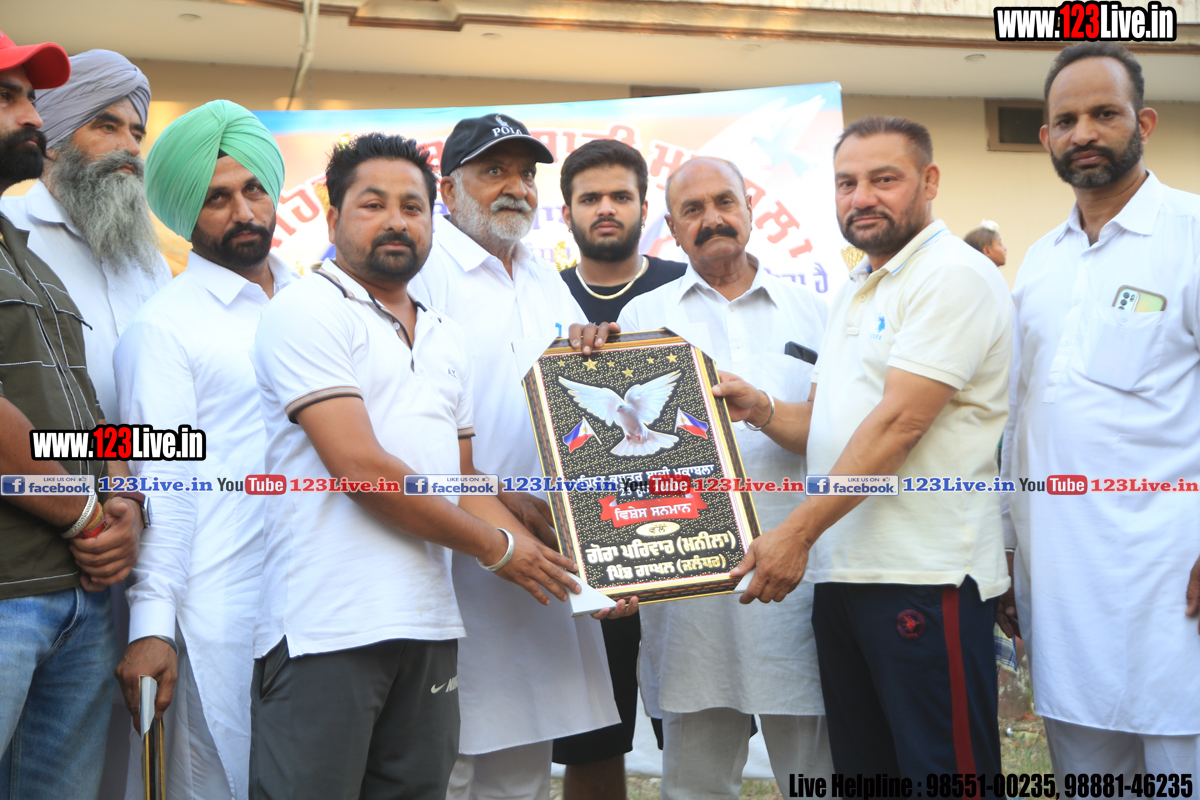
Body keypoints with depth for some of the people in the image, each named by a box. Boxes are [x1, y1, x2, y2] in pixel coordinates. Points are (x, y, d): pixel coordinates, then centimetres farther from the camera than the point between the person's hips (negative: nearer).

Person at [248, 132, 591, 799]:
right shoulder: (307, 311, -5)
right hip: (327, 630, -6)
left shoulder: (449, 341, 18)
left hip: (431, 627, 7)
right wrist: (495, 546, -6)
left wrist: (563, 571, 7)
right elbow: (361, 468, -14)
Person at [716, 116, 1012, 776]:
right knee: (860, 770, 15)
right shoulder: (854, 291, 20)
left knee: (939, 767, -3)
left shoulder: (954, 275, -9)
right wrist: (762, 412, -1)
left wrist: (799, 532, -19)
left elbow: (899, 422, -18)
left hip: (924, 574, -9)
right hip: (840, 572, 9)